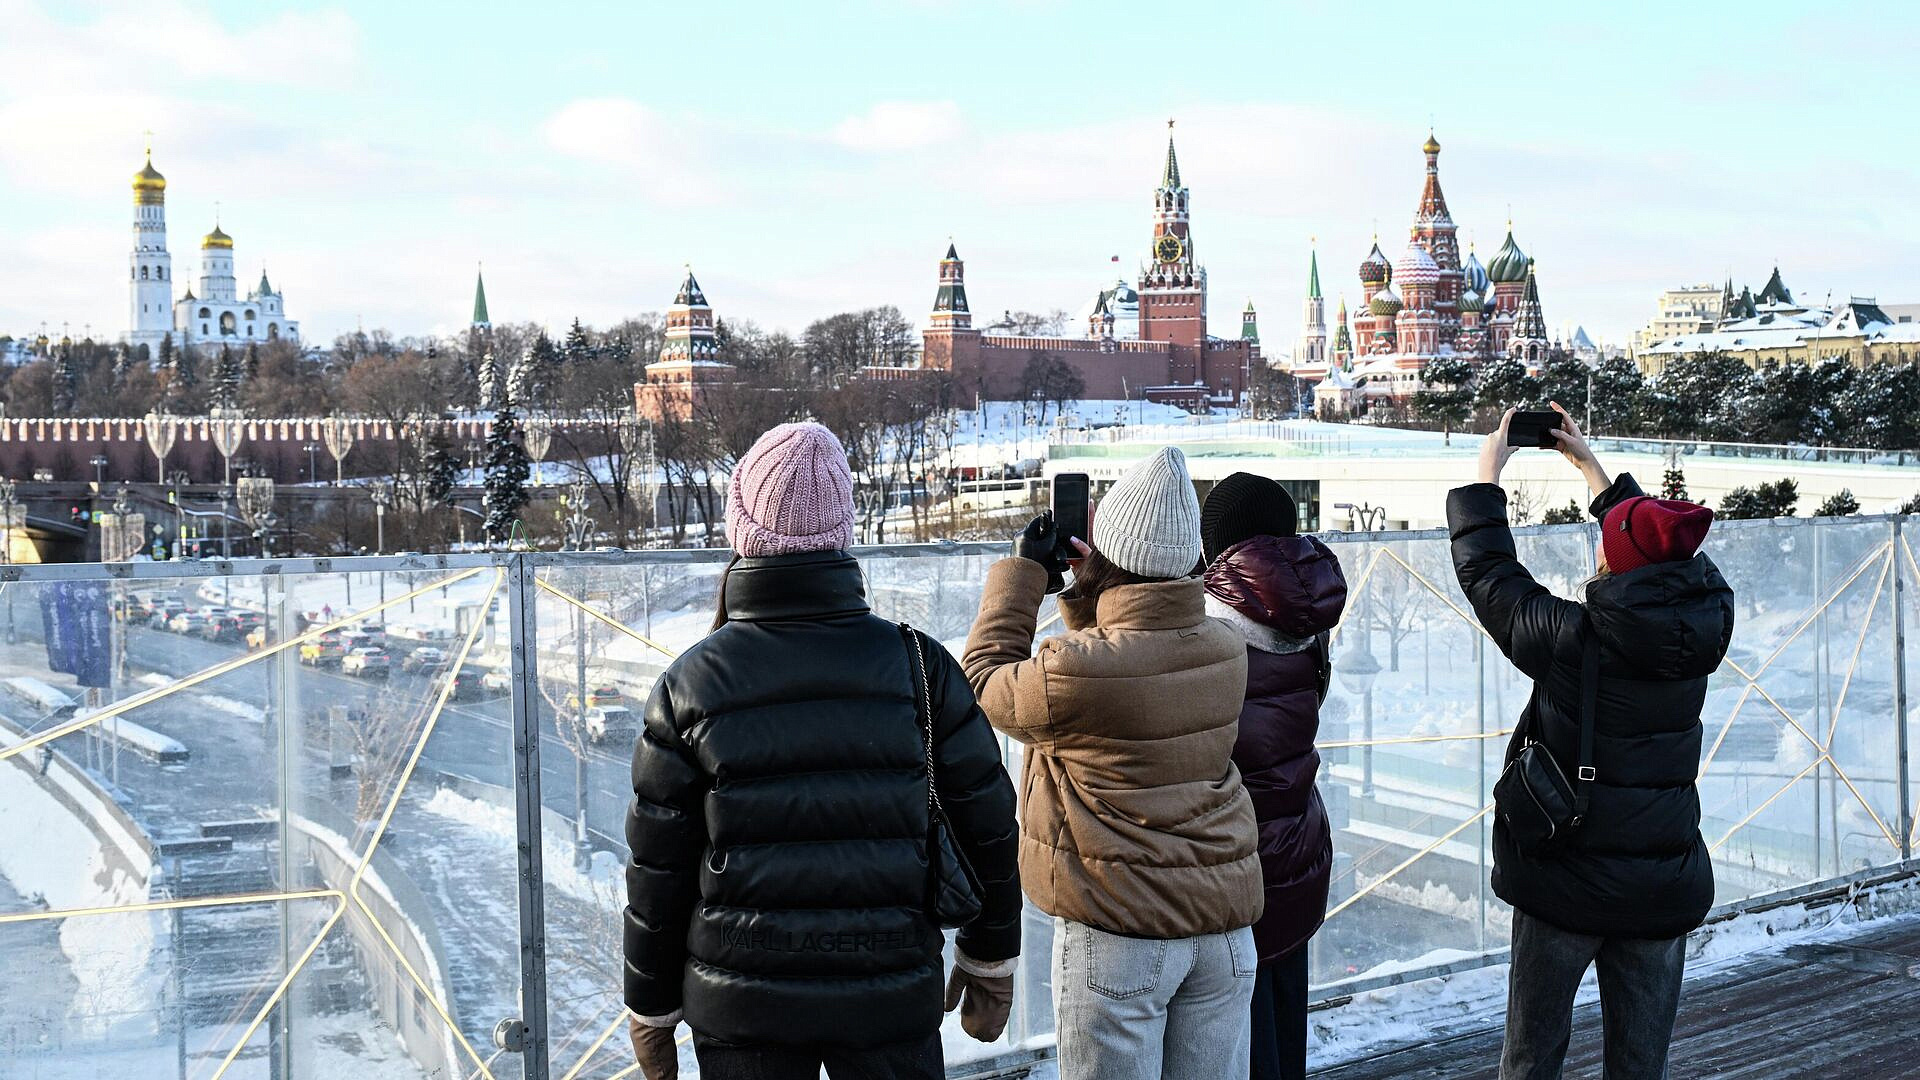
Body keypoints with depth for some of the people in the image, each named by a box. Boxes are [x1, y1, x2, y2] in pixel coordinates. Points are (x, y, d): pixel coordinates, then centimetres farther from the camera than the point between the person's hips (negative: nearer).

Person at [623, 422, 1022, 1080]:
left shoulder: (690, 684, -7)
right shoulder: (917, 664, -6)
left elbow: (657, 870, -3)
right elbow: (988, 823, 0)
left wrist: (650, 1007, 10)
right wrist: (990, 960, 14)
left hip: (740, 1008, 0)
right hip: (890, 1000, 0)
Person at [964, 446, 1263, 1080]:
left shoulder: (1073, 671, -20)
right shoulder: (1226, 649, -1)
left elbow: (987, 677, 1)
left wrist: (1023, 571, 7)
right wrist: (1083, 593, 13)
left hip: (1119, 933, -6)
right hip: (1224, 925, 6)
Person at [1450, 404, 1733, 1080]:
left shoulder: (1571, 637, -18)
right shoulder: (1701, 626, -5)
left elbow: (1486, 572, -4)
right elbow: (1661, 548, 15)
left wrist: (1487, 471, 8)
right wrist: (1591, 465, 23)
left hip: (1569, 881, -4)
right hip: (1666, 886, 4)